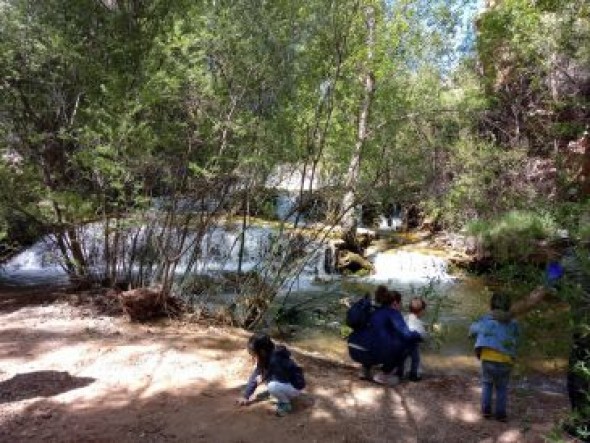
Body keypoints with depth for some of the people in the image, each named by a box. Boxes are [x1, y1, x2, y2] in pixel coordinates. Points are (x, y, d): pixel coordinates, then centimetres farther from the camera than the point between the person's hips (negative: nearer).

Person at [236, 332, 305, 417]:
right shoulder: (265, 359, -6)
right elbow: (255, 375, 0)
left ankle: (286, 404, -4)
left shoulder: (276, 360, -31)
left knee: (272, 386, -33)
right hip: (282, 381, 9)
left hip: (295, 386, -9)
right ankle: (284, 396, 11)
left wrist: (263, 378, -16)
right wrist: (246, 396, 0)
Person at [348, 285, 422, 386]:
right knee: (407, 342, 5)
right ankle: (383, 375, 9)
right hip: (370, 352, -8)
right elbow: (406, 335, -9)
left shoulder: (376, 311, 22)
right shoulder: (393, 313, 2)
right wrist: (417, 335, 13)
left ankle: (366, 370, 23)